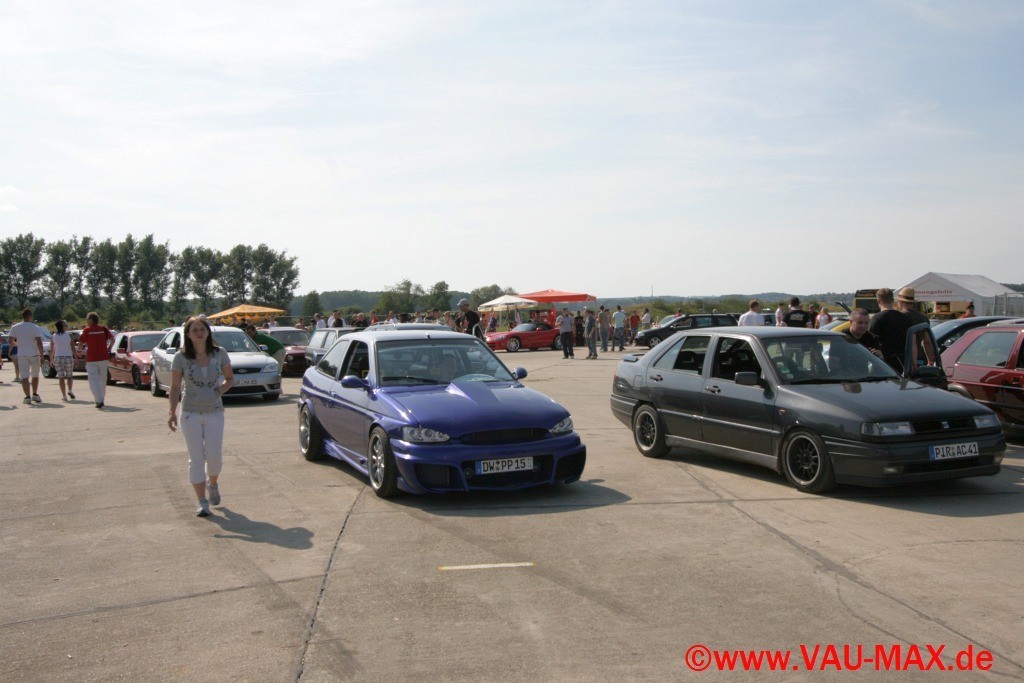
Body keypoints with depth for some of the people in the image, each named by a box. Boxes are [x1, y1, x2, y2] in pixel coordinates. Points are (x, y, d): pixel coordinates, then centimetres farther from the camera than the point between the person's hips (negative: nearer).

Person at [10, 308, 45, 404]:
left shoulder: (15, 327, 0)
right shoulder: (35, 328, -5)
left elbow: (11, 341, 2)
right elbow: (39, 342, -12)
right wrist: (41, 355, -9)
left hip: (22, 355, 0)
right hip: (34, 354, 0)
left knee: (24, 376, 0)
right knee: (35, 375, 16)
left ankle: (27, 396, -9)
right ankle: (35, 394, 10)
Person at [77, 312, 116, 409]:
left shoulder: (86, 330, -3)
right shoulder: (104, 329, 4)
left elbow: (80, 343, -5)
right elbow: (112, 339, -4)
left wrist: (79, 350, 16)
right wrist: (108, 349, 11)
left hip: (91, 359, -3)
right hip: (103, 357, 3)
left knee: (93, 379, -2)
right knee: (102, 379, 17)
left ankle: (99, 400, -17)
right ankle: (101, 399, 27)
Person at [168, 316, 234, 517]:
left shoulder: (220, 354, -1)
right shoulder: (181, 358, -5)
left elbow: (229, 378, 11)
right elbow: (175, 387, -1)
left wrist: (222, 389, -9)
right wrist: (172, 412, -9)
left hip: (215, 412, 1)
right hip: (190, 413, -1)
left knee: (214, 456, -1)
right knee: (196, 458, 1)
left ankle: (212, 484, 31)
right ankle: (202, 501, 8)